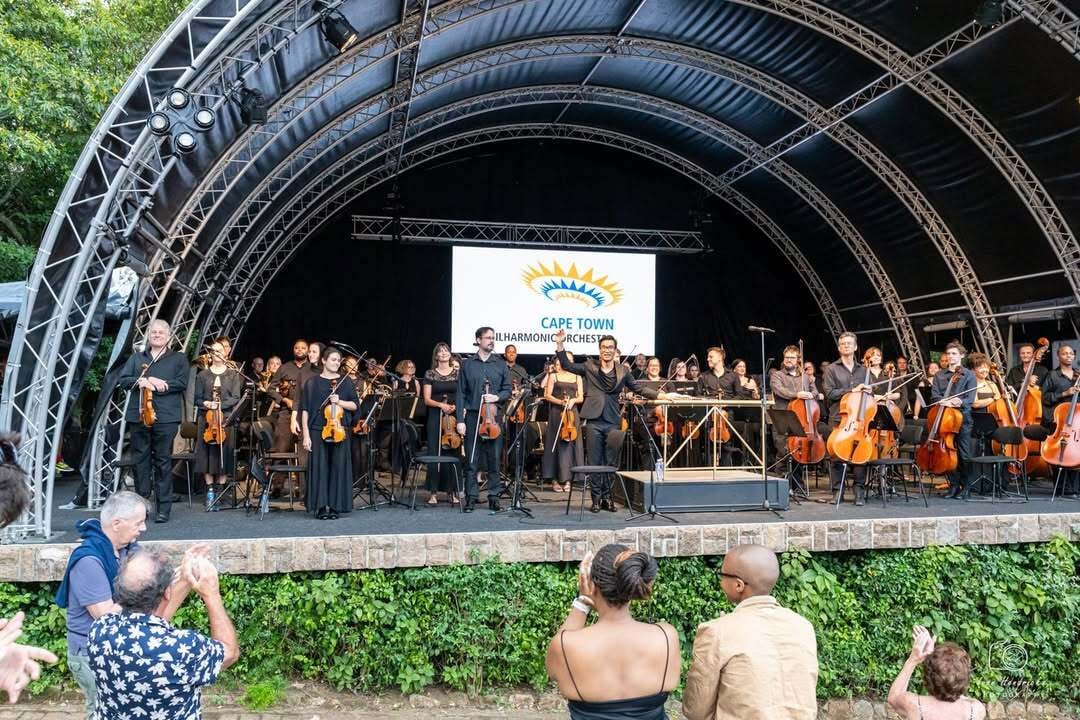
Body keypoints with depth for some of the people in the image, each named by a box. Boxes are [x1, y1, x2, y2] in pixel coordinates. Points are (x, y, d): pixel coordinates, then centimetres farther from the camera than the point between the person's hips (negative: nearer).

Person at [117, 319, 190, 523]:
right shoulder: (137, 358, 20)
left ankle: (164, 509, 0)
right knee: (140, 460, 4)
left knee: (163, 462, -3)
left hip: (165, 417, -3)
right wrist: (141, 381, -11)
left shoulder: (178, 359, 10)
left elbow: (181, 383, -3)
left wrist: (153, 384, -11)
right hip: (139, 415, 3)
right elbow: (123, 379, 9)